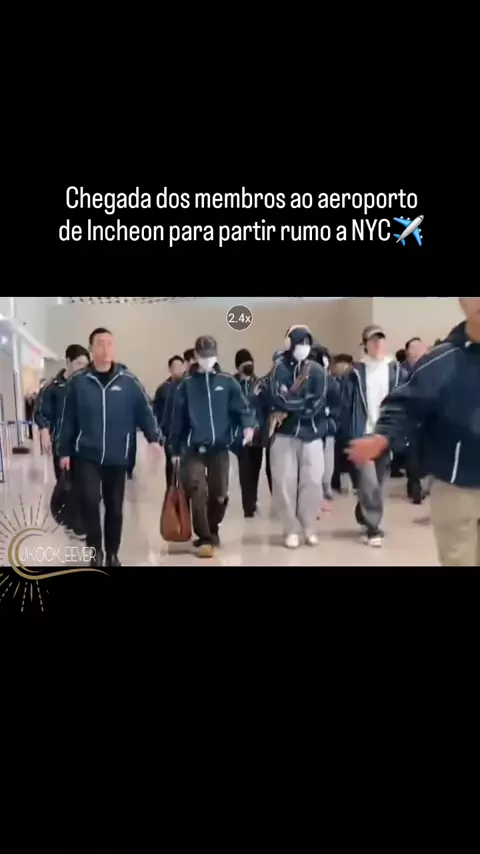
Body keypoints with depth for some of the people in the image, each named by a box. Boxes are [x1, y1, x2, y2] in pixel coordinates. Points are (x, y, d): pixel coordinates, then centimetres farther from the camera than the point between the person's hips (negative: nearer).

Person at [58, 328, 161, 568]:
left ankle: (112, 554, 29)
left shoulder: (128, 381, -3)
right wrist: (64, 452, 2)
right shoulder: (78, 382, -2)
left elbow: (145, 411, -2)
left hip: (117, 458, 1)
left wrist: (154, 438, -16)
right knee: (90, 500, -15)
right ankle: (95, 550, 8)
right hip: (86, 456, -1)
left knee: (115, 507, 10)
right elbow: (68, 420, 1)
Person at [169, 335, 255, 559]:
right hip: (194, 449, -1)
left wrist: (248, 425, -21)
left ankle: (212, 531, 31)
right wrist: (175, 450, 3)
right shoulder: (187, 385, 3)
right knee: (198, 493, -9)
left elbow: (243, 407, 0)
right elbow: (178, 419, 4)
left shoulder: (228, 382, 3)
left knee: (219, 494, 8)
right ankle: (205, 539, 1)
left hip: (220, 448, 1)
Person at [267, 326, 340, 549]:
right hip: (285, 433, -1)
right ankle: (291, 530, 14)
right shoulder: (280, 367, 0)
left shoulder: (317, 369, 4)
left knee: (313, 481, 2)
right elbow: (277, 398, -14)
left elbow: (320, 401, -6)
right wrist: (305, 405, -13)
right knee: (285, 482, 1)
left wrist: (290, 409, -9)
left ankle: (309, 528, 18)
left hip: (312, 433, 1)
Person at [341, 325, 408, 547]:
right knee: (369, 482, -10)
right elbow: (346, 404, -1)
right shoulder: (357, 372, -2)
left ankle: (364, 515, 34)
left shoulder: (396, 370, 3)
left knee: (379, 480, 13)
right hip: (364, 434, -3)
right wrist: (350, 432, -5)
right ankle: (373, 528, 1)